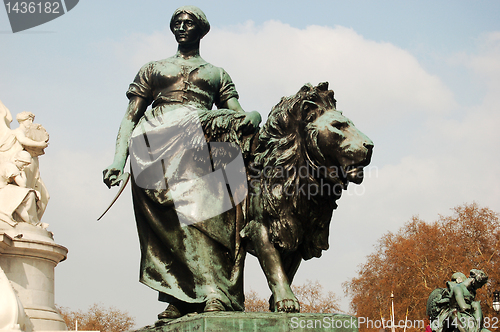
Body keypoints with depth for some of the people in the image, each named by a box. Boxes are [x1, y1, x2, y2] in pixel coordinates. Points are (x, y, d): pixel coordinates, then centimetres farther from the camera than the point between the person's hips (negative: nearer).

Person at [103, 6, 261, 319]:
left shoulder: (218, 74, 27)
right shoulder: (153, 69, 28)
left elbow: (237, 113, 14)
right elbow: (131, 117, 21)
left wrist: (252, 118, -12)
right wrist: (119, 159, 6)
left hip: (200, 138, -1)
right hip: (156, 140, 1)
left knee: (203, 204, -24)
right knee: (166, 220, -15)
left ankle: (214, 293, -33)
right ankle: (178, 299, -17)